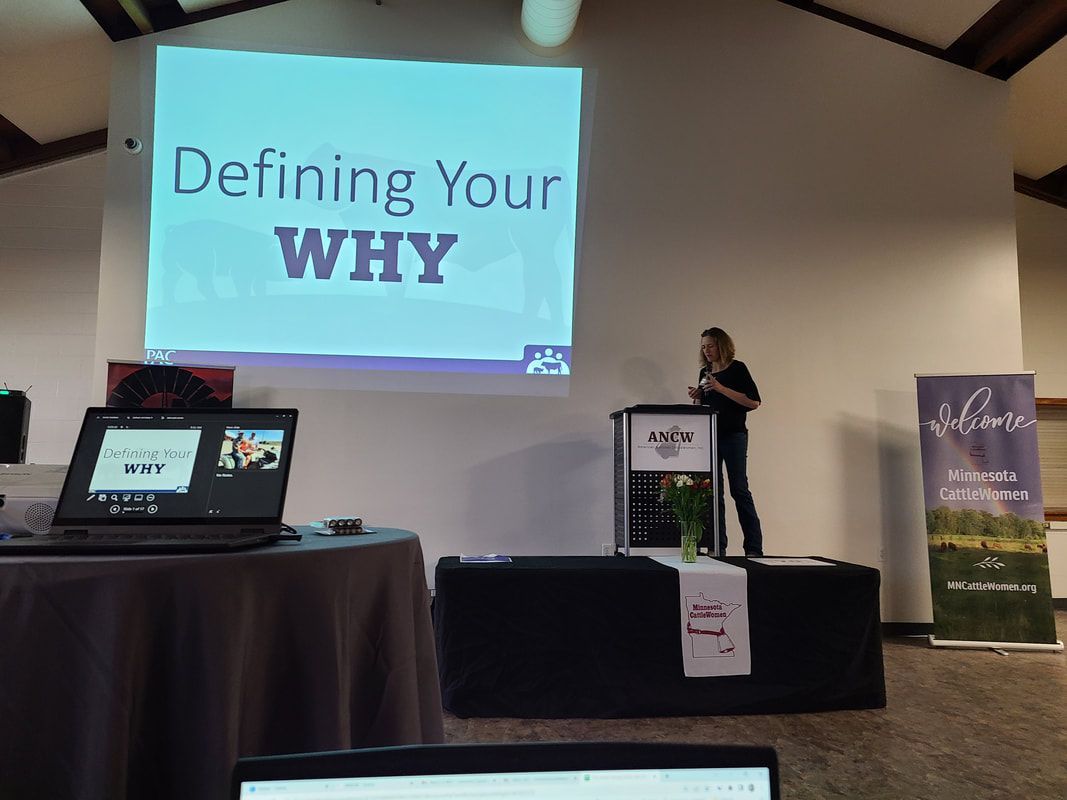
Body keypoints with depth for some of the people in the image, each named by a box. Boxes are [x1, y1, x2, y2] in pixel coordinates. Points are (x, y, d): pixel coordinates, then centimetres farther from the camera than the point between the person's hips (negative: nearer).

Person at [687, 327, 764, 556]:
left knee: (739, 489, -7)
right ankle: (718, 547, 9)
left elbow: (754, 402, -11)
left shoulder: (737, 369, -3)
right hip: (709, 436, 6)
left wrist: (722, 389, -17)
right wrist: (697, 397, 1)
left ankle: (754, 549, -1)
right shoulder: (705, 372, 15)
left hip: (733, 436, -6)